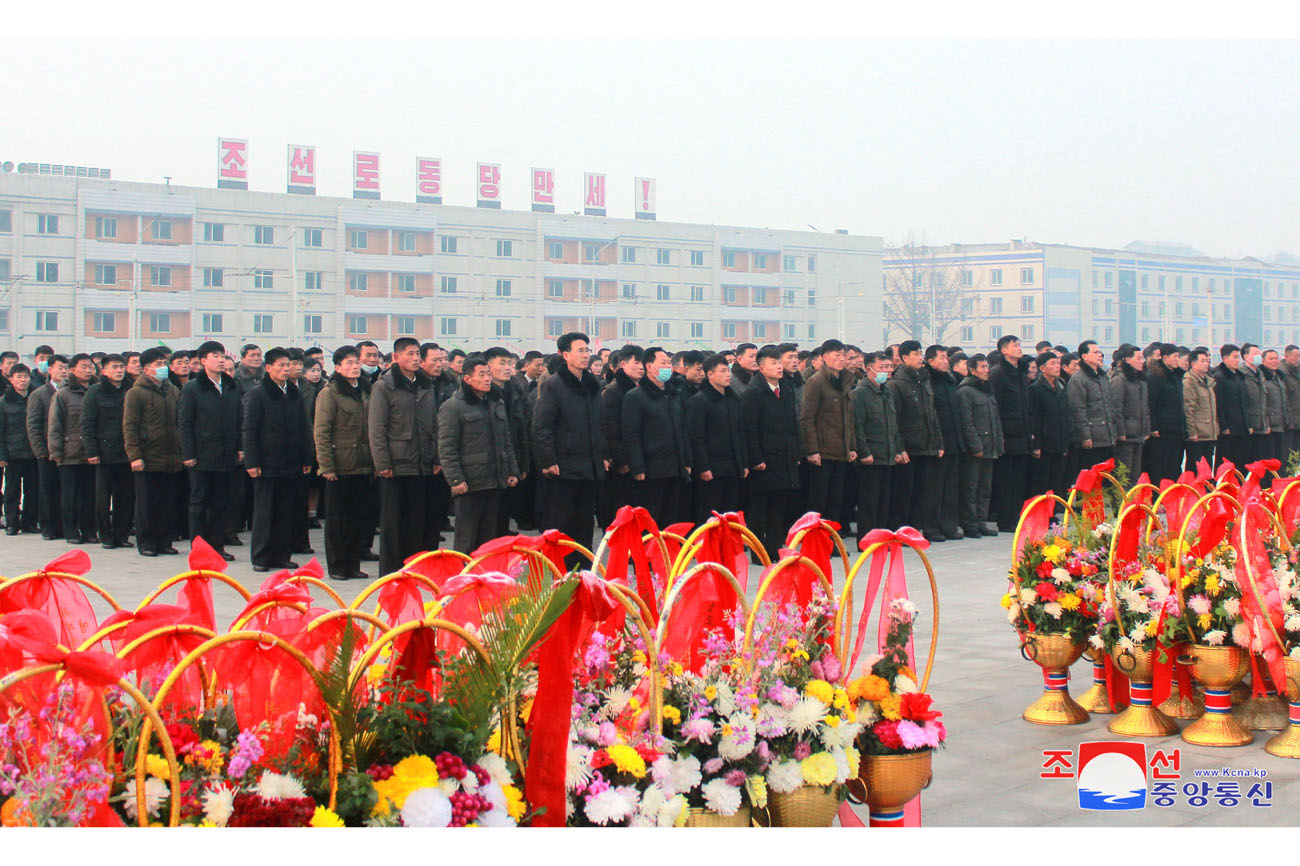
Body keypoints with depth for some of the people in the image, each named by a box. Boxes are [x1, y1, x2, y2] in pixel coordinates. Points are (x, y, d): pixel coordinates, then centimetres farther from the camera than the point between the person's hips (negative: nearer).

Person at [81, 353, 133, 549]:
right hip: (104, 455, -3)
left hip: (126, 453, 3)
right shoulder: (95, 392, 0)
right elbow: (87, 425, -3)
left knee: (126, 497, 4)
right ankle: (106, 536, 12)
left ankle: (122, 535, 13)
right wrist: (91, 452, -10)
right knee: (103, 498, 2)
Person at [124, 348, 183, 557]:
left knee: (168, 505, 7)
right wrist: (134, 455, -15)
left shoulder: (172, 391, 14)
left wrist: (182, 452, 13)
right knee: (147, 505, 1)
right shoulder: (136, 393, -4)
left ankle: (164, 541, 15)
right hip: (148, 460, -5)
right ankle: (146, 543, 8)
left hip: (171, 459, 5)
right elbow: (129, 427, -8)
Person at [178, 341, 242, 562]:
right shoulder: (192, 388, -3)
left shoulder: (232, 387, 11)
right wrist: (188, 454, -10)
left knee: (222, 503, 8)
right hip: (202, 458, -4)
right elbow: (184, 424, -5)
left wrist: (240, 448, 6)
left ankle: (218, 545, 15)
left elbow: (240, 420, 14)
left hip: (227, 458, 4)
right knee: (199, 503, 2)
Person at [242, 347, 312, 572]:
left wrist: (306, 459, 9)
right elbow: (249, 431, -5)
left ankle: (281, 555, 13)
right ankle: (261, 557, 7)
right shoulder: (257, 394, -3)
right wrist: (252, 462, -10)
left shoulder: (295, 394, 12)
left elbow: (303, 429, 15)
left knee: (287, 513, 5)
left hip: (291, 466, 5)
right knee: (264, 512, 1)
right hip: (266, 465, -4)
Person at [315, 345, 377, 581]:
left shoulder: (365, 392, 13)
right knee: (337, 518, 2)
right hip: (339, 468, -5)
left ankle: (352, 565, 16)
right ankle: (336, 567, 11)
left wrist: (375, 463, 10)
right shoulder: (329, 393, -5)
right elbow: (321, 432, -9)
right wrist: (326, 466, -15)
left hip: (363, 468, 6)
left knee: (361, 517, 7)